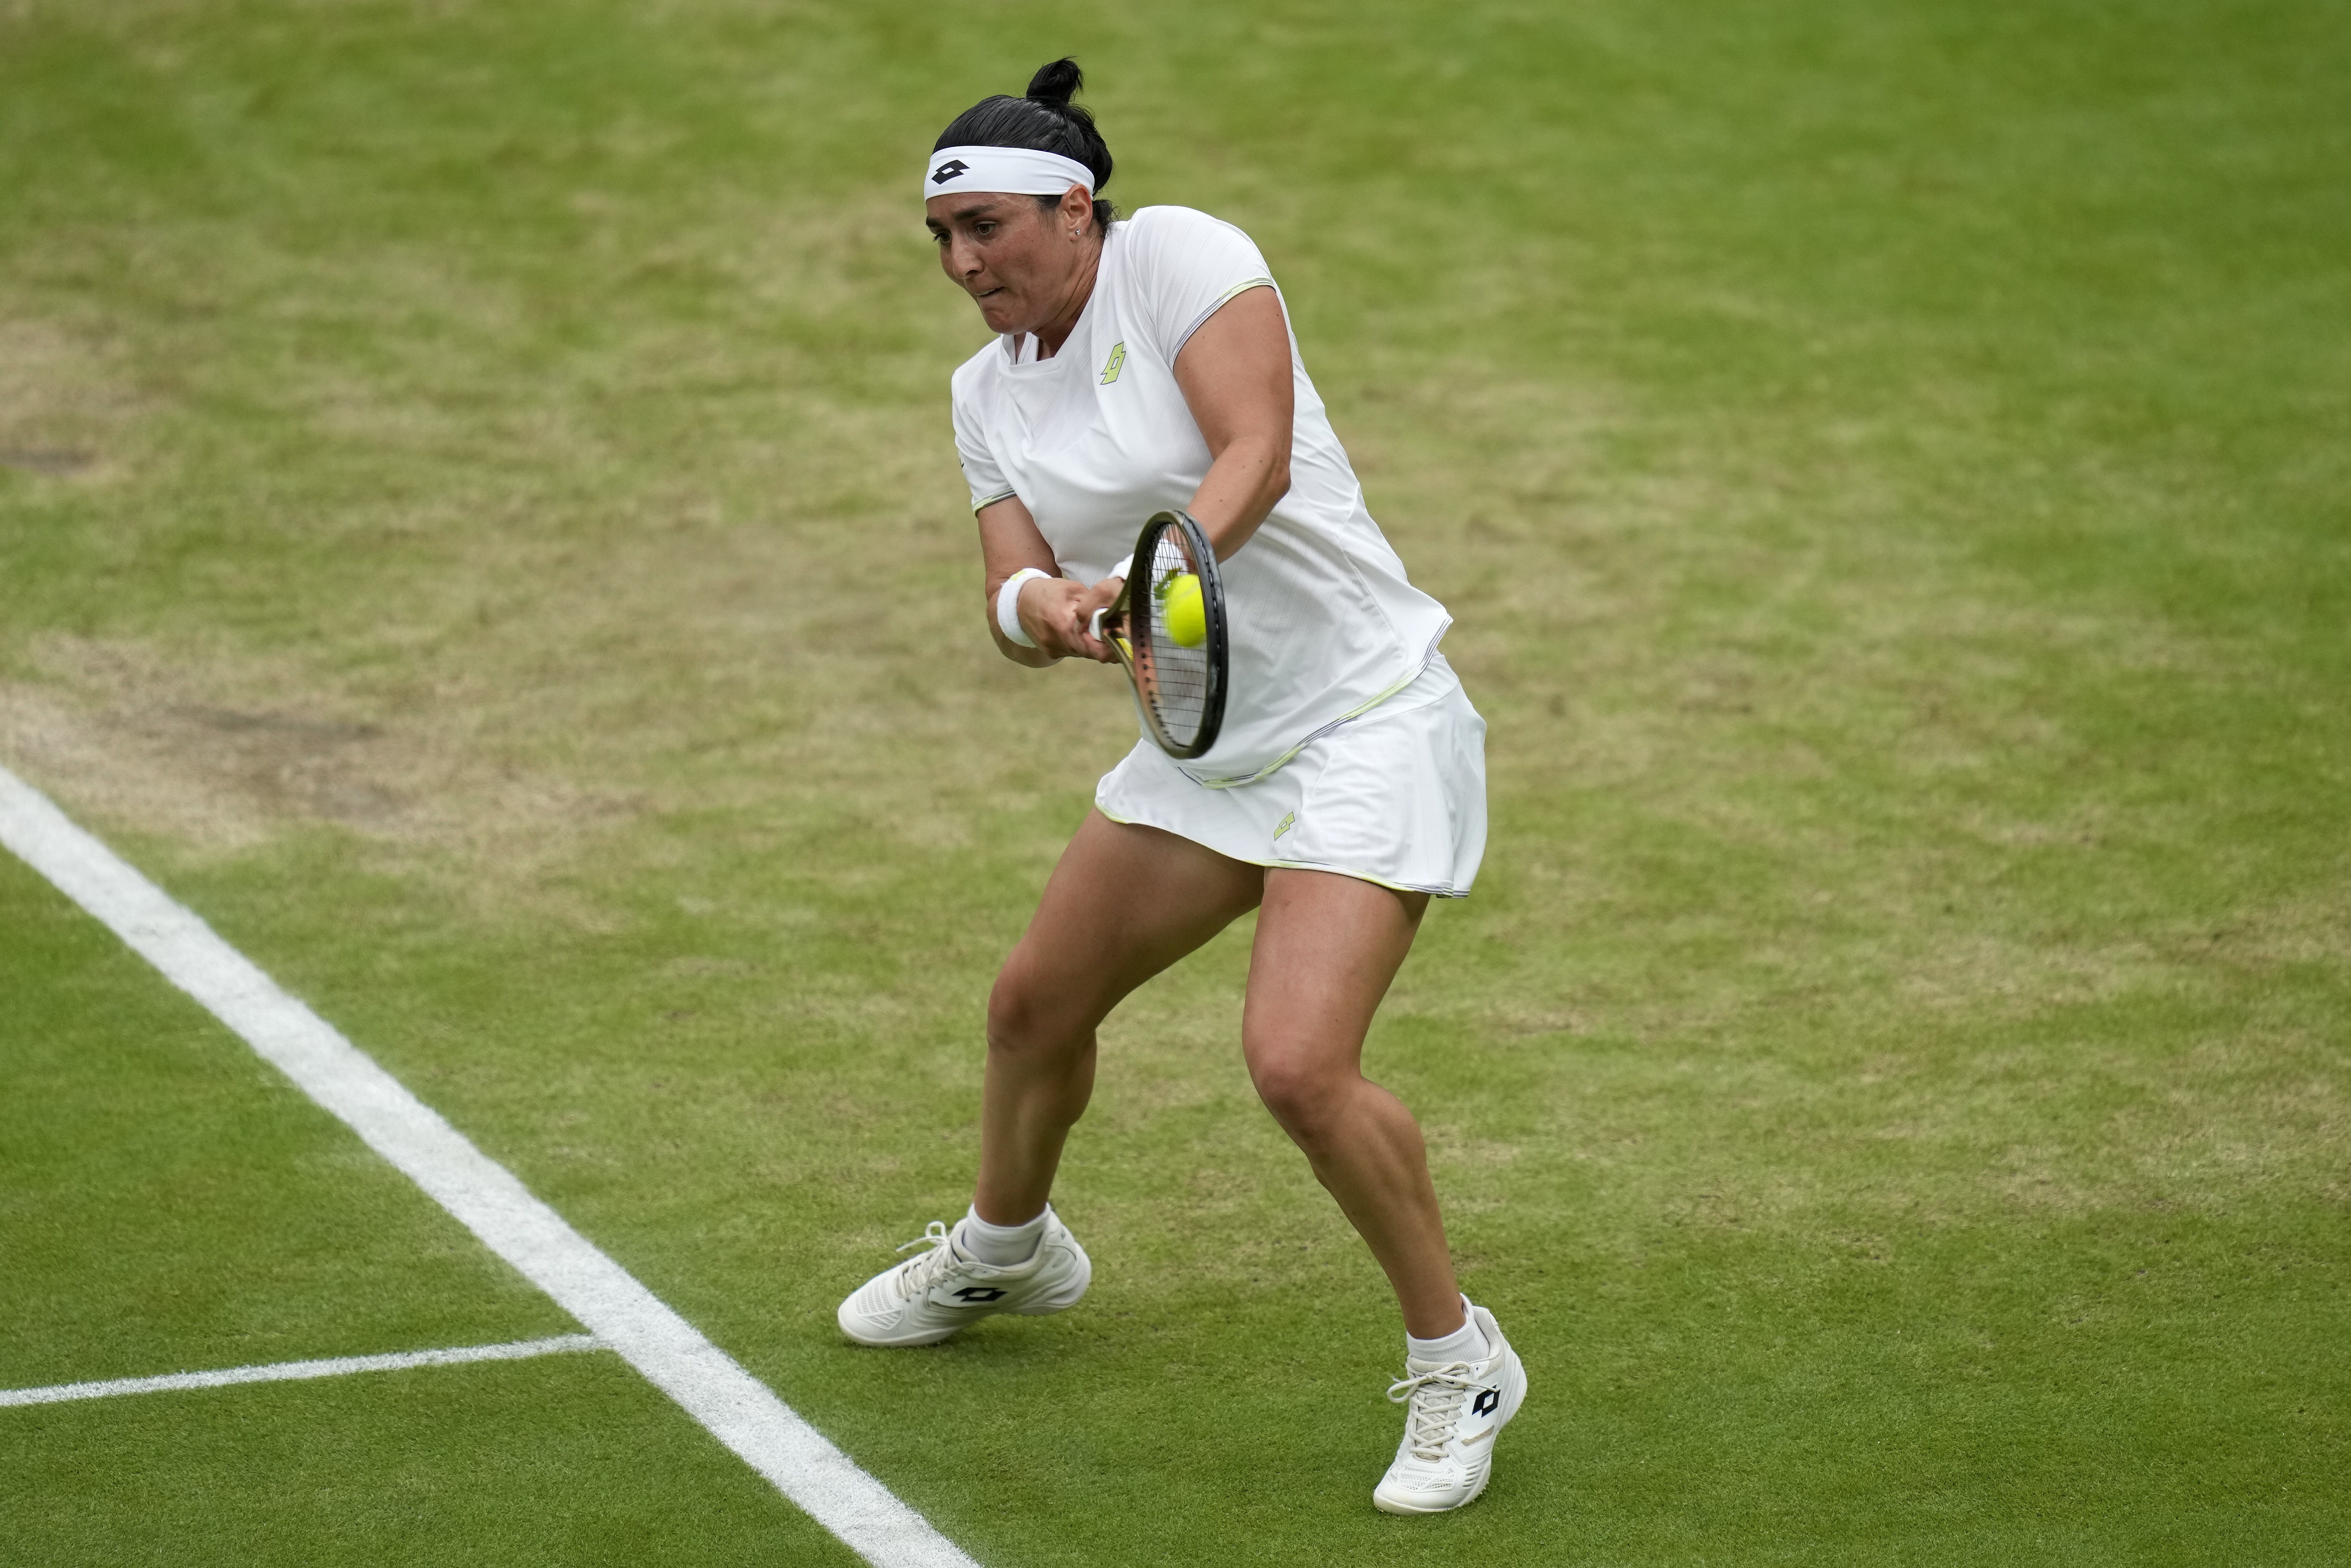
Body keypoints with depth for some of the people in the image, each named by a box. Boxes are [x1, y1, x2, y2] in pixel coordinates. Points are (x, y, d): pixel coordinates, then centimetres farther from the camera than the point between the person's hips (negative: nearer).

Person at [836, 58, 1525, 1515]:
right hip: (1205, 746, 8)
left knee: (1299, 1063, -22)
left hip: (1366, 723, -8)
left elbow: (1255, 451, -24)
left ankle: (1459, 1364, -2)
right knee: (1037, 1006, 18)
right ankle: (1007, 1248, 50)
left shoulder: (1181, 256, -13)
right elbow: (1016, 592, 0)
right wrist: (1040, 606, -24)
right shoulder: (990, 390, 8)